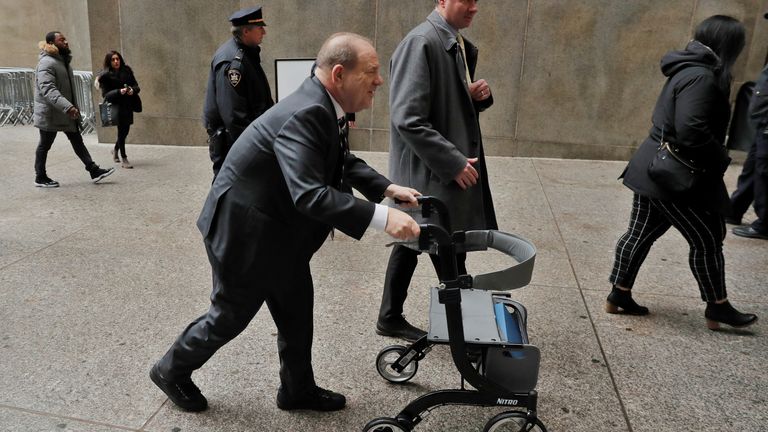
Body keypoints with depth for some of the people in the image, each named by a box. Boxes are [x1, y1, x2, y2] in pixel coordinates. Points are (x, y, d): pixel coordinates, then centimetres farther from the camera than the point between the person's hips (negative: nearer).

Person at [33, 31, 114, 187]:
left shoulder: (63, 60, 12)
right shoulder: (46, 63, -19)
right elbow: (47, 89, -31)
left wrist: (71, 107, 21)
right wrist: (67, 107, -41)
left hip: (66, 112, 9)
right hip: (50, 114, -9)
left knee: (77, 141, 7)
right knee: (45, 145, 4)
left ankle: (94, 171, 8)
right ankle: (40, 178, 16)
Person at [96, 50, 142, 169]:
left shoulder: (127, 71, 6)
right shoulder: (105, 75, -4)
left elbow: (136, 86, 9)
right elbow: (105, 95, -10)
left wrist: (133, 90, -14)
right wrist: (119, 92, -25)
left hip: (128, 106, 4)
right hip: (116, 106, -4)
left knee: (125, 130, 12)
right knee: (122, 130, -3)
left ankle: (116, 149, 40)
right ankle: (124, 159, 6)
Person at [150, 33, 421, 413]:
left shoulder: (321, 107, 0)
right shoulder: (305, 114, -31)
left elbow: (346, 163, 12)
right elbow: (309, 194, -41)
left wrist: (388, 188, -1)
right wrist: (380, 217, -42)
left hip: (278, 229, 9)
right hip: (244, 229, -9)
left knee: (297, 312, 16)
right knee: (232, 314, 10)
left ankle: (298, 389, 35)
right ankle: (172, 369, 36)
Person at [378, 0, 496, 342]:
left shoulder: (461, 45, 12)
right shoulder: (420, 43, -16)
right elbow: (408, 120, -22)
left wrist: (477, 96, 1)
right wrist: (453, 162, -20)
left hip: (444, 171, 9)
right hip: (430, 173, -9)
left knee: (413, 243, 17)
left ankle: (391, 318, 33)